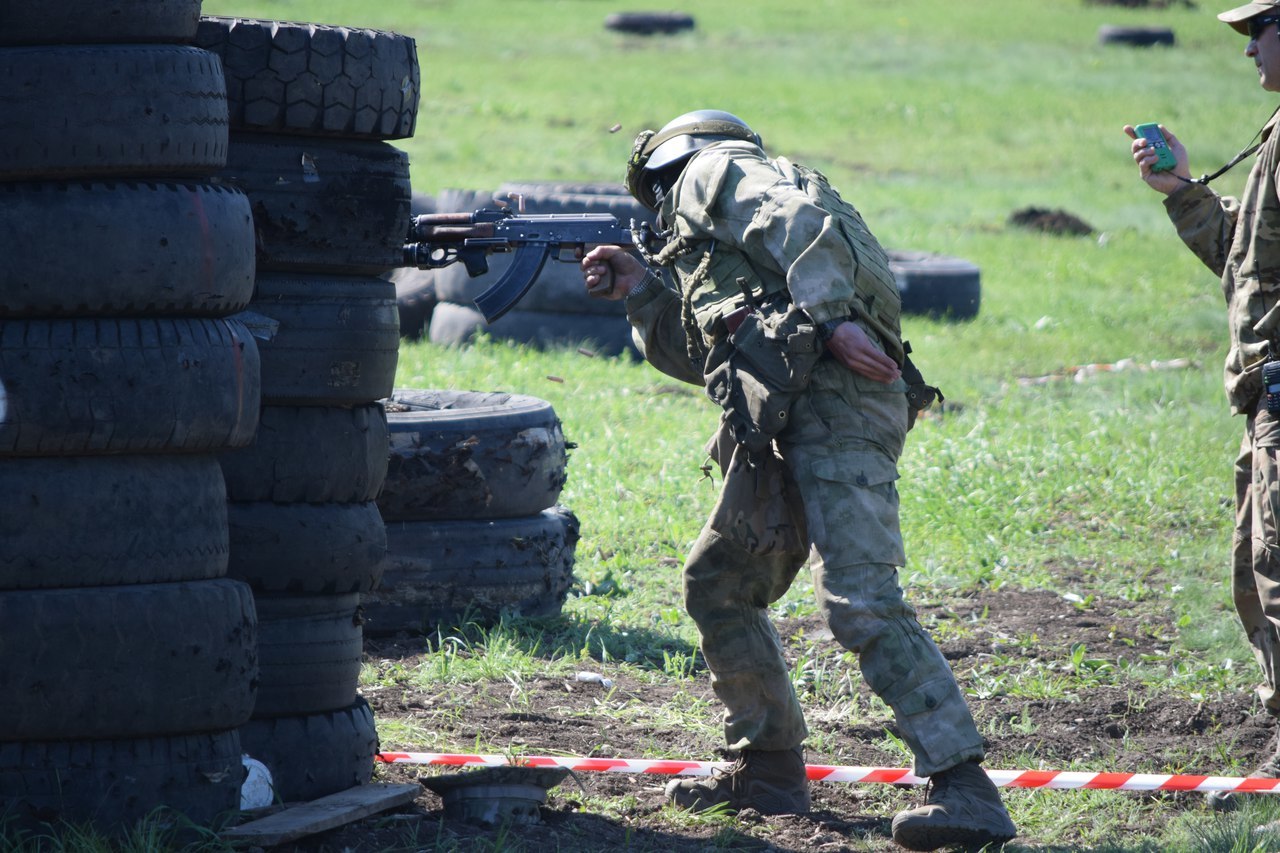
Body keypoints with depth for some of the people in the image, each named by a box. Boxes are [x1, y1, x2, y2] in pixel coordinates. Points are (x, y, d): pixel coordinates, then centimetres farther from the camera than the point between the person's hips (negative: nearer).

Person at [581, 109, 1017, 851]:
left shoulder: (712, 170, 10)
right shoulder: (703, 241, 37)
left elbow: (801, 224, -9)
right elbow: (702, 353, 35)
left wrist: (832, 319, -21)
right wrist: (643, 288, 31)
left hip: (833, 400, -10)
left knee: (861, 602, -21)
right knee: (718, 586, 21)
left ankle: (965, 790, -29)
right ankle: (769, 768, 26)